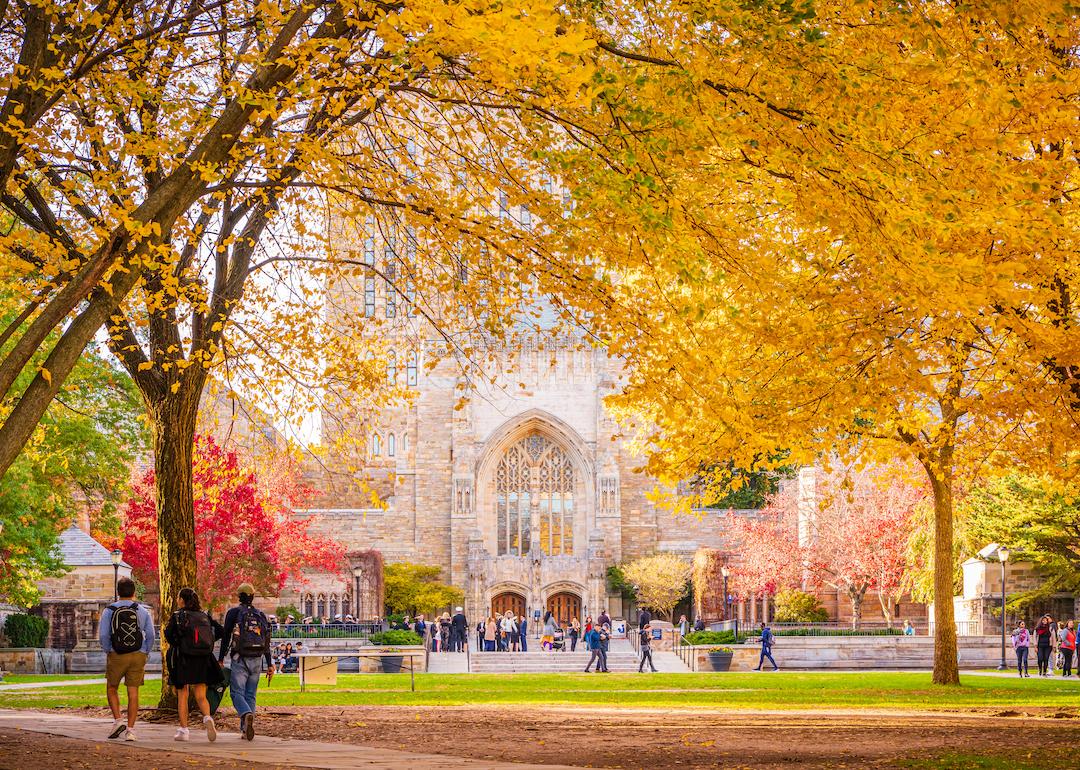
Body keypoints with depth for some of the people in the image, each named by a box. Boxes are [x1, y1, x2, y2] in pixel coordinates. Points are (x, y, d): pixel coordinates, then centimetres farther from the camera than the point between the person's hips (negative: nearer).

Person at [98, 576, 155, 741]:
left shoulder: (109, 611, -2)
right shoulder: (143, 611, 3)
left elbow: (103, 636, -8)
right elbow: (150, 636, 0)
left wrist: (108, 653, 6)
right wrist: (145, 654, 11)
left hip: (116, 655, -1)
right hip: (138, 656, 1)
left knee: (112, 689, 17)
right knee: (133, 693, 3)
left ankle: (118, 721, 2)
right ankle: (130, 730, -1)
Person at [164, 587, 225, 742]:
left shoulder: (177, 615, -4)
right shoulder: (204, 616, 8)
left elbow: (169, 633, -15)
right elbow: (220, 631, 2)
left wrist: (175, 645, 4)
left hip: (183, 659, -3)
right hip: (202, 660, 3)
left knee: (182, 696, 9)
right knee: (201, 697, 5)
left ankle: (183, 730, 7)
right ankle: (207, 718, -23)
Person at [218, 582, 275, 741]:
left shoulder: (233, 613, -2)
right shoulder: (261, 615, 10)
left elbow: (226, 637, -2)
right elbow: (267, 643, 10)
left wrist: (220, 659, 4)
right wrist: (269, 665, 13)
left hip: (239, 659, -4)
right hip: (257, 661, 4)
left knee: (237, 693, -3)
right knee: (250, 695, 10)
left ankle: (247, 715, -33)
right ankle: (246, 729, 6)